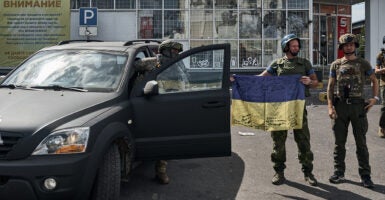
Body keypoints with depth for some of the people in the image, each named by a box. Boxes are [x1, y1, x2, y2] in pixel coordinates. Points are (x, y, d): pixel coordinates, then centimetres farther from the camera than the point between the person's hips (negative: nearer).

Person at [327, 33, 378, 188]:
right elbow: (330, 86, 6)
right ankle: (339, 173, 16)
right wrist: (330, 106, -4)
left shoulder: (363, 63, 6)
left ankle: (365, 175, 9)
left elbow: (374, 80, 14)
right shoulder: (336, 64, 7)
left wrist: (375, 97, -1)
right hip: (340, 106, 1)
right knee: (339, 142, 6)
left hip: (358, 105, -1)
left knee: (361, 142, 3)